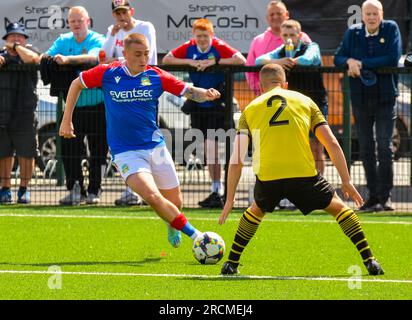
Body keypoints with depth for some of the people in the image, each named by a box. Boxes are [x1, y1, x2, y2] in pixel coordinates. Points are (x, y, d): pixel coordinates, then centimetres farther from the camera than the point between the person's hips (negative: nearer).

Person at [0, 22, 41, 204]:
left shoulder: (30, 52, 4)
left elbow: (31, 58, -18)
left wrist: (17, 46, -5)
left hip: (25, 114, -3)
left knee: (26, 154, 1)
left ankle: (24, 189, 11)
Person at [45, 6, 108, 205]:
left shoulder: (98, 41, -6)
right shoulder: (63, 41, 9)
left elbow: (93, 56, -27)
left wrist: (67, 59, -40)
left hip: (97, 105, -4)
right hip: (73, 105, 4)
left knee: (97, 150, 1)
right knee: (69, 150, 0)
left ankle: (94, 191, 10)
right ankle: (75, 190, 8)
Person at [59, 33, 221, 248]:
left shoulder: (156, 77, -3)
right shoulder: (107, 73, -6)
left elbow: (189, 91, -6)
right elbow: (77, 84, 10)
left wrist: (206, 94, -29)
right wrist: (66, 120, 8)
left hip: (156, 147, 3)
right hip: (126, 152, -3)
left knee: (175, 203, 9)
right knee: (152, 197, -24)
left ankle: (172, 227, 46)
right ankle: (194, 234, -13)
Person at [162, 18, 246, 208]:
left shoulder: (218, 47, -11)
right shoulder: (189, 48, 2)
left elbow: (241, 60, -21)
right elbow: (166, 60, 3)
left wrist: (214, 61, -23)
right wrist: (189, 62, -11)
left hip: (216, 105, -5)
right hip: (197, 105, 5)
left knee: (211, 145, -11)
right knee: (208, 147, 8)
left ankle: (217, 190, -8)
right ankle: (216, 190, 15)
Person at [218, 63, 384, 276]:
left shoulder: (250, 109, 20)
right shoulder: (304, 101, 19)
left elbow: (236, 160, 14)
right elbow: (332, 144, 12)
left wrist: (230, 199, 18)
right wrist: (346, 181, 15)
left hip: (267, 177, 1)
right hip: (304, 174, -1)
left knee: (257, 210, 32)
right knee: (338, 207, 19)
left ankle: (231, 263, 28)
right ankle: (369, 261, 7)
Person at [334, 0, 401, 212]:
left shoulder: (391, 29, -2)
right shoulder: (352, 33, 5)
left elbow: (393, 59, -14)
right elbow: (338, 58, 5)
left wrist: (362, 64, -15)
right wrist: (349, 61, -18)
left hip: (385, 98, -3)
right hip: (360, 99, 3)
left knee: (384, 147, -8)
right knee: (365, 149, 6)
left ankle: (384, 197, -6)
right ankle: (373, 196, 12)